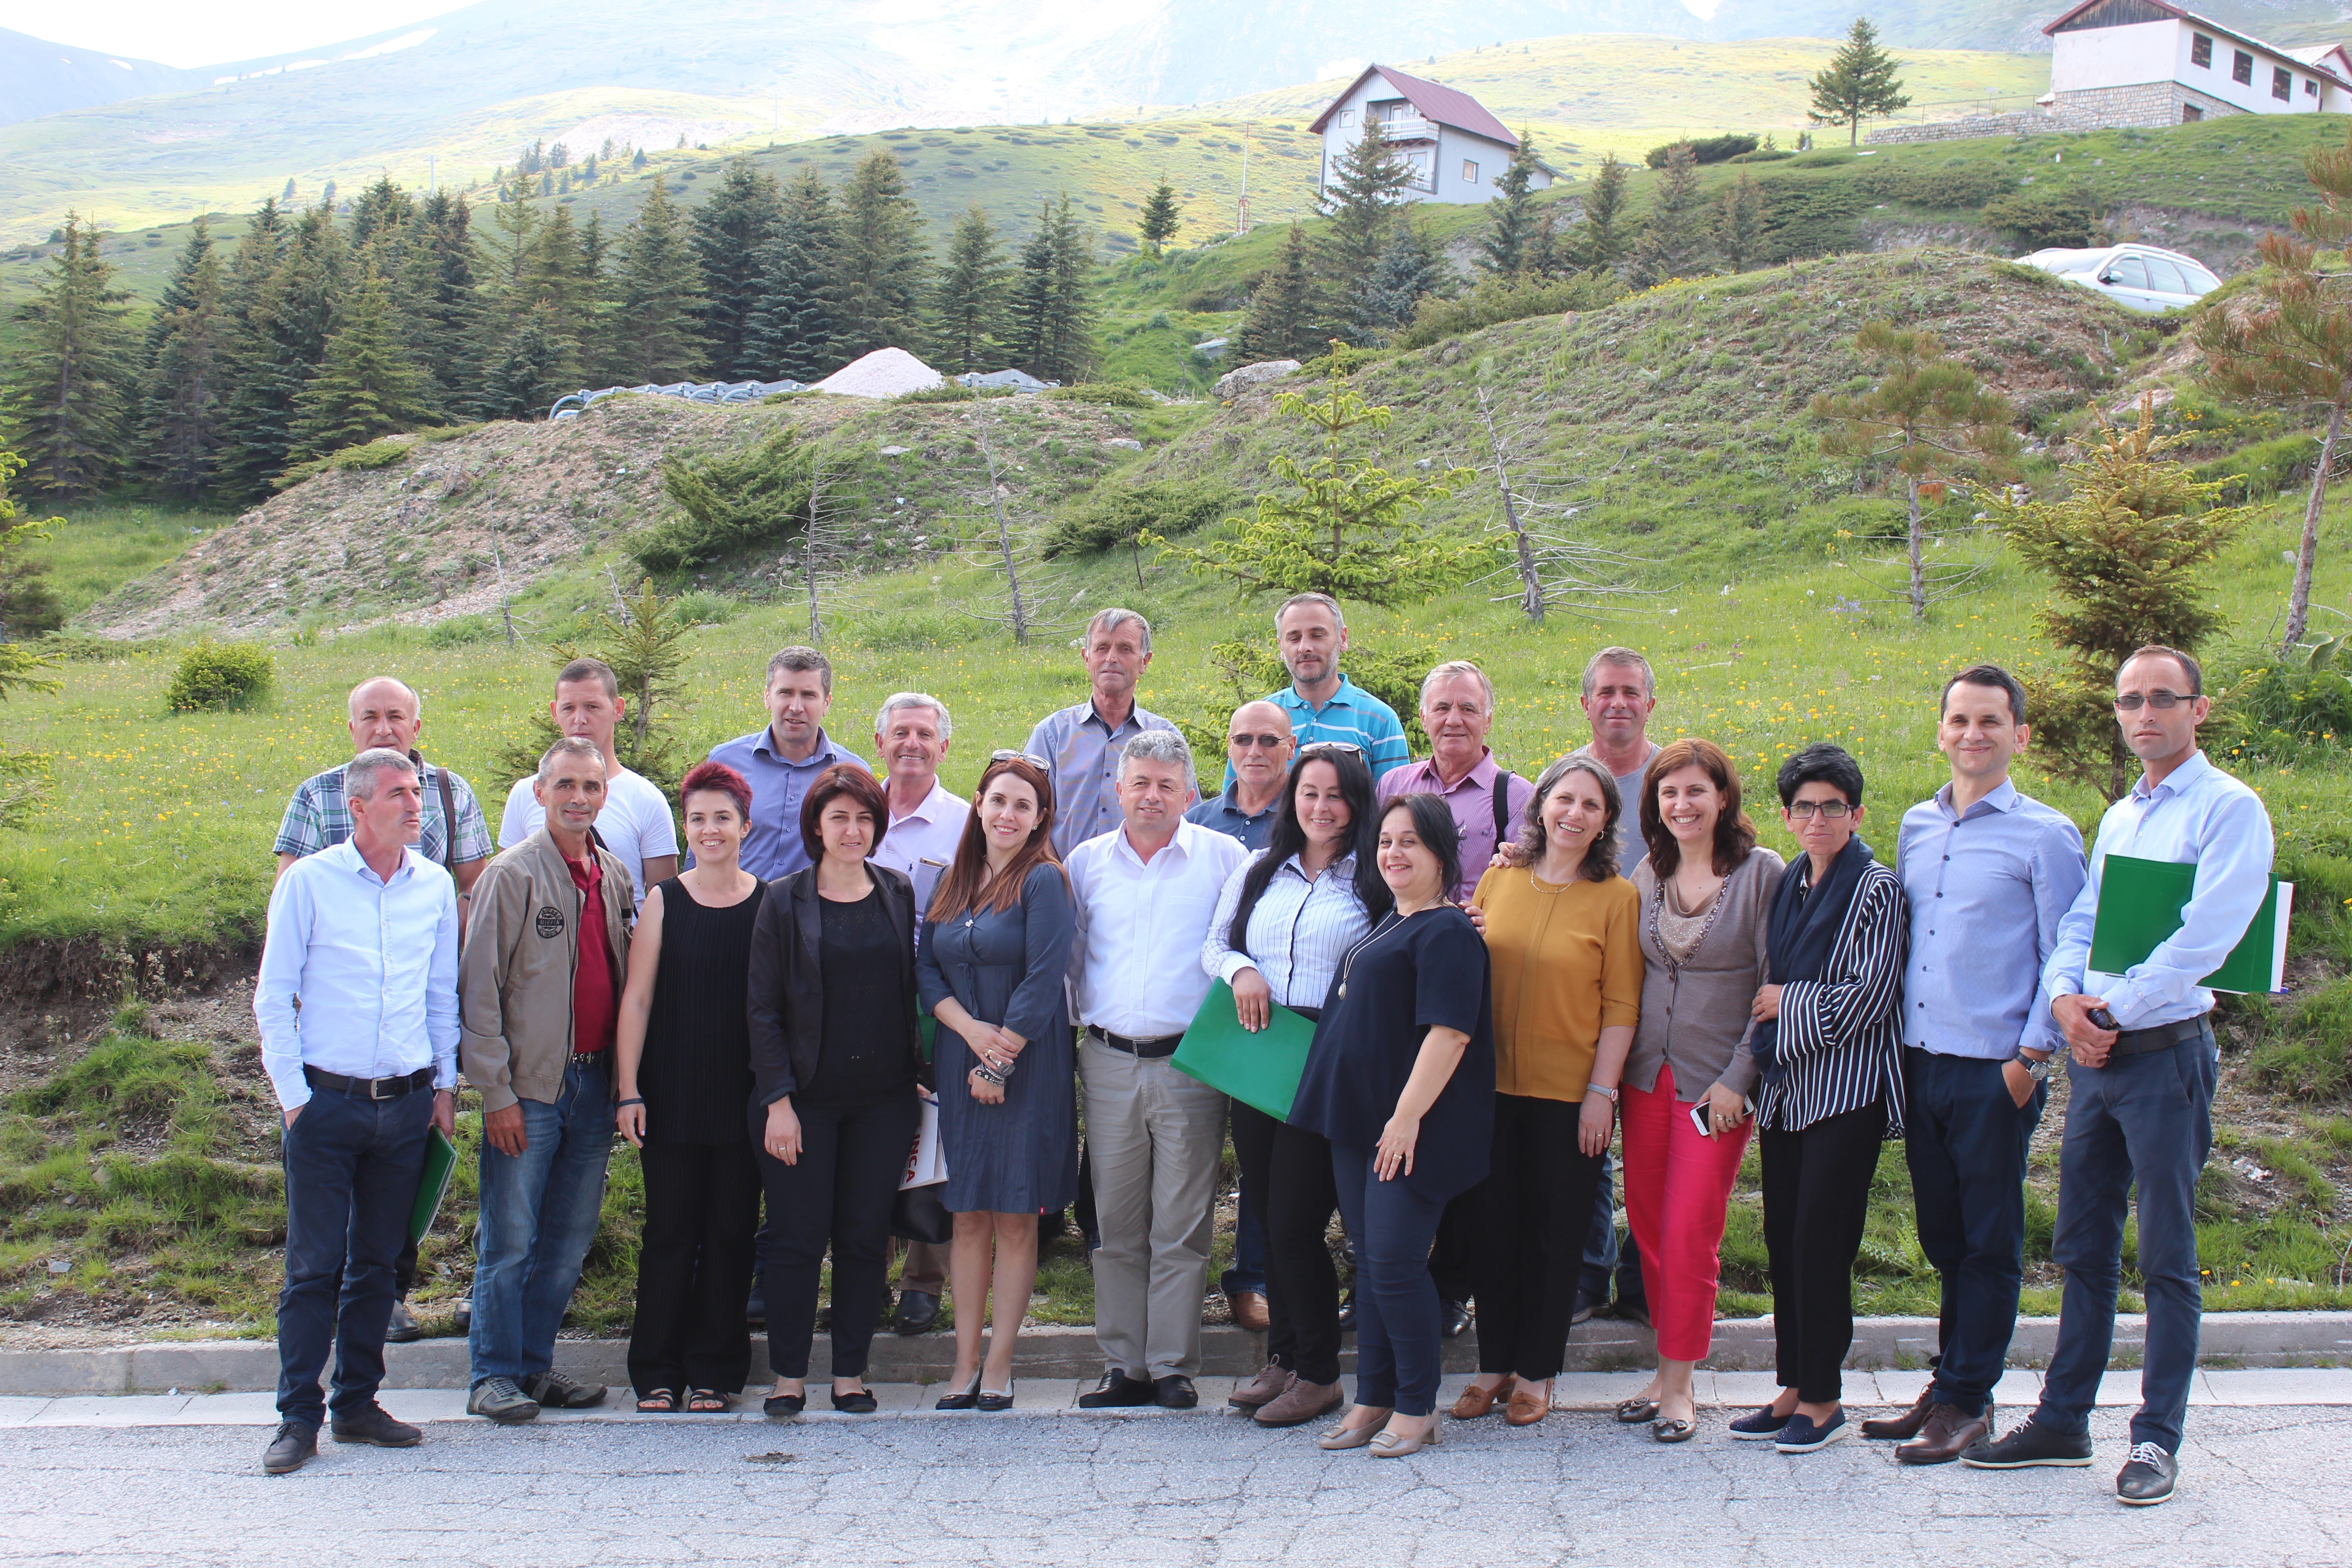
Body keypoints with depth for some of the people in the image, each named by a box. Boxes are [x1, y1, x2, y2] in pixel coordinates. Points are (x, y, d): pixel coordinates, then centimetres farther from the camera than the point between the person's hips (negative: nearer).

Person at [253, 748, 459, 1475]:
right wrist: (293, 1094, -5)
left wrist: (444, 1085, 10)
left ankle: (358, 1402, 19)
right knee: (314, 1265, -3)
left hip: (406, 1104, 4)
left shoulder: (435, 886, 7)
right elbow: (273, 998, -1)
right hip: (327, 1102, -3)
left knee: (377, 1261, 10)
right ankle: (298, 1417, 3)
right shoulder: (308, 881, -4)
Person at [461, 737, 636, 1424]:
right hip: (530, 1085, -6)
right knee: (510, 1239, -2)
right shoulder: (511, 875, -6)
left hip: (595, 1082, 6)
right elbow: (479, 991, -8)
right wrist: (496, 1091, -13)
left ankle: (535, 1364, 21)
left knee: (570, 1239, 10)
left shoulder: (615, 877, 11)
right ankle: (495, 1377, 8)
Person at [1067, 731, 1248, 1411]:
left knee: (1181, 1227, -1)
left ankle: (1174, 1367, 6)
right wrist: (1075, 1019, 11)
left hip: (1189, 1065, -3)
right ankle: (1124, 1366, 13)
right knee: (1116, 1224, 6)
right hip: (1109, 1063, 3)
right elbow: (1069, 954, 18)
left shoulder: (1224, 858, 3)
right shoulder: (1087, 862, 11)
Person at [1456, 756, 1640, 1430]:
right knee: (1495, 1227, 10)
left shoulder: (1615, 897, -4)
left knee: (1556, 1234, 6)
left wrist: (1602, 1092, -11)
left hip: (1569, 1093, -3)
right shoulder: (1497, 881, 5)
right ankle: (1494, 1364, 22)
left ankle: (1535, 1372, 19)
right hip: (1494, 1086, 3)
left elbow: (1621, 1006, -6)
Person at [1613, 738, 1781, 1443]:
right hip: (1647, 1078, 5)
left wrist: (1737, 1078, -11)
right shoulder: (1648, 876, 8)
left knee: (1689, 1234, -4)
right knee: (1648, 1227, 8)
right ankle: (1667, 1372, 19)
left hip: (1716, 1085, -5)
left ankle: (1679, 1385, 7)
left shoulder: (1761, 871, -7)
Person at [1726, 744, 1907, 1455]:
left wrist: (1785, 1002, -6)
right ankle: (1794, 1388, 17)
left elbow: (1869, 996, -14)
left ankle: (1823, 1397, 5)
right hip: (1785, 1086, 7)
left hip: (1845, 1090, -7)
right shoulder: (1787, 886, 14)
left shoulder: (1875, 890, -7)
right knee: (1783, 1237, 8)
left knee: (1819, 1242, -6)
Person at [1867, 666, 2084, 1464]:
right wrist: (1894, 1043, 12)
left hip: (1995, 1069, -5)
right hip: (1920, 1063, 5)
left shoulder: (2045, 835, -5)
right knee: (1943, 1238, 14)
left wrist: (2033, 1056, -11)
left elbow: (2065, 959, -5)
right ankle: (1949, 1386, 23)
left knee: (1989, 1242, 3)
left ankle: (1967, 1399, 11)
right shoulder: (1916, 827, 11)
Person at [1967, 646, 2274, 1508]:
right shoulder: (2118, 816, 17)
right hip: (2093, 1050, 7)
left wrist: (2118, 1007, -14)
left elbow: (2204, 936, -16)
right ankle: (2062, 1421, 19)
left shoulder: (2228, 808, -7)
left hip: (2166, 1050, -7)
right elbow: (2078, 920, 13)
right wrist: (2067, 997, -6)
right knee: (2083, 1249, 12)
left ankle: (2157, 1438, 6)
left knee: (2166, 1258, -1)